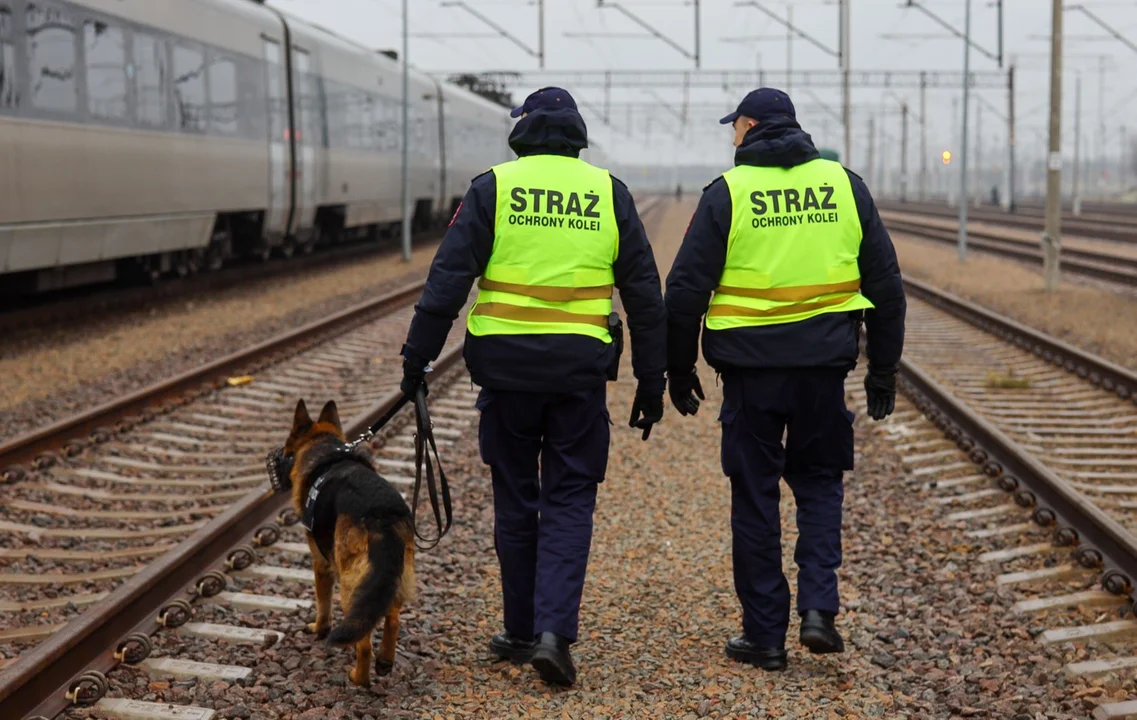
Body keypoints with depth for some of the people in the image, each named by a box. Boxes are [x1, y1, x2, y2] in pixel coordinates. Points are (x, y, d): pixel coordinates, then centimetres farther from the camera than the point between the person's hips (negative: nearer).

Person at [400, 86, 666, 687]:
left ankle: (521, 631, 20)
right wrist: (651, 382, 12)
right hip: (581, 371, 1)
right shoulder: (609, 194, 6)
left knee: (515, 501, 12)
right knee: (569, 502, 6)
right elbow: (645, 295, 7)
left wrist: (417, 357, 0)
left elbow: (448, 278, -5)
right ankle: (554, 631, -8)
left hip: (507, 367, 0)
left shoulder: (494, 188, 0)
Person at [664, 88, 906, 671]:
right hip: (824, 364, 2)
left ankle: (764, 634, 11)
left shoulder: (727, 192, -4)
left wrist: (679, 370, 6)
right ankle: (818, 606, 2)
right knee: (818, 481, 18)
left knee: (755, 497, 7)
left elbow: (687, 289, -6)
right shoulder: (845, 186, 6)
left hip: (750, 365, -2)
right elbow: (885, 284, 7)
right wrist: (883, 371, 13)